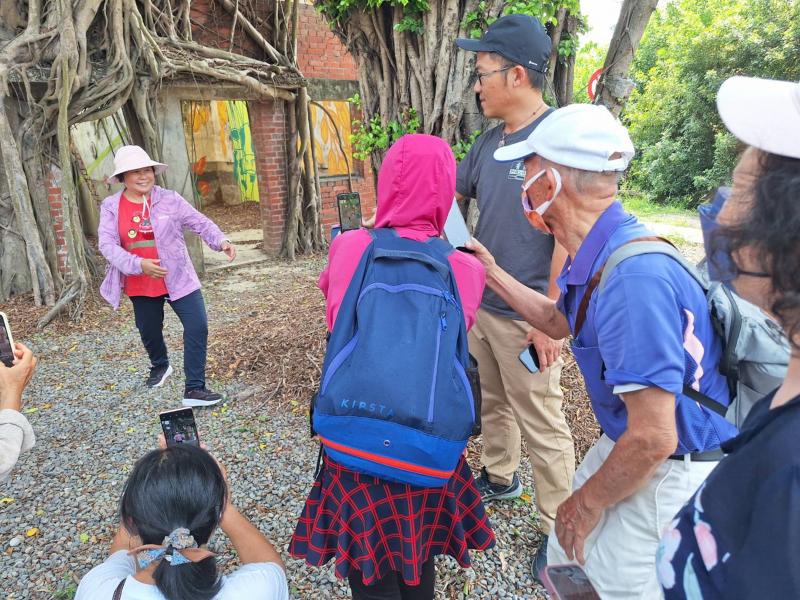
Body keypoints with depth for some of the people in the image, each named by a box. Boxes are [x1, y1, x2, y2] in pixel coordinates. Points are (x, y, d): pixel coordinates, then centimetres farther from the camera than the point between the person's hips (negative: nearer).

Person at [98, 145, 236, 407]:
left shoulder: (169, 199, -5)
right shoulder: (111, 206, -3)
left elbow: (200, 222, -5)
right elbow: (107, 244, -13)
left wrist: (221, 241, -25)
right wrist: (139, 264, -29)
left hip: (178, 278, -2)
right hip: (140, 284, 2)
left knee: (197, 327, -14)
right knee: (149, 332, 20)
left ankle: (194, 389, -3)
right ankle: (160, 366, 54)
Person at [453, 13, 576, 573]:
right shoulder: (489, 142, 8)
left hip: (527, 317, -8)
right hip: (482, 305, 8)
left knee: (541, 424, 3)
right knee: (494, 400, 23)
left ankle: (561, 530, 22)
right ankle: (499, 477, 45)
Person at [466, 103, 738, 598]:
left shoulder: (633, 277, -33)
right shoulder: (596, 257, -4)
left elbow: (653, 438, -31)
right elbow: (558, 321, 17)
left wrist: (587, 502, -13)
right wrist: (493, 273, 18)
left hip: (669, 474, -8)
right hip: (630, 443, 8)